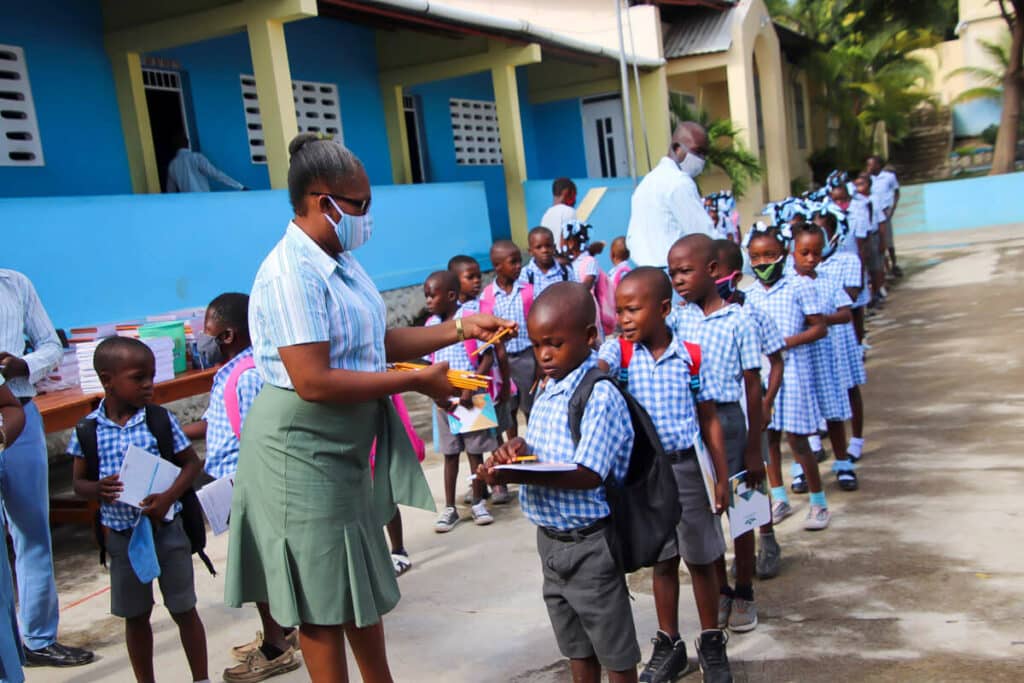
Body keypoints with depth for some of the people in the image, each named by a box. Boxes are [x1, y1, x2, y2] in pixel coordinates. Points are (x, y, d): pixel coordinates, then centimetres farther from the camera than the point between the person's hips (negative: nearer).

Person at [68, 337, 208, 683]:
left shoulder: (160, 420, -8)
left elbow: (191, 463, -2)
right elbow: (78, 481, 3)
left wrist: (168, 497, -17)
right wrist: (97, 489, -19)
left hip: (166, 528, -1)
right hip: (121, 535, 1)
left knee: (184, 609, 9)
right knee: (135, 616, 15)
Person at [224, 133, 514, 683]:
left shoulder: (339, 263, 7)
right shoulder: (292, 274, -22)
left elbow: (378, 341, 12)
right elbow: (312, 382, -28)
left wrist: (462, 328, 4)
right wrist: (417, 382, -22)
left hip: (344, 450, 10)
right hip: (302, 452, -9)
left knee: (361, 581, 21)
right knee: (322, 599, 4)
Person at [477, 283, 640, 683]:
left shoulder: (601, 396, -21)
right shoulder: (546, 392, 5)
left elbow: (588, 474, -27)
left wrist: (518, 476, -35)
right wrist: (517, 449, -10)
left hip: (588, 543, -8)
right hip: (550, 540, 8)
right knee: (577, 647, 24)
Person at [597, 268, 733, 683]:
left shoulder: (691, 356, -7)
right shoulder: (619, 351, -6)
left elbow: (709, 420, -1)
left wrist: (722, 478, 0)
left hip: (684, 466, -1)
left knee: (700, 559, 11)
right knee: (662, 560, 15)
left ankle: (712, 642, 30)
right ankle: (669, 643, 31)